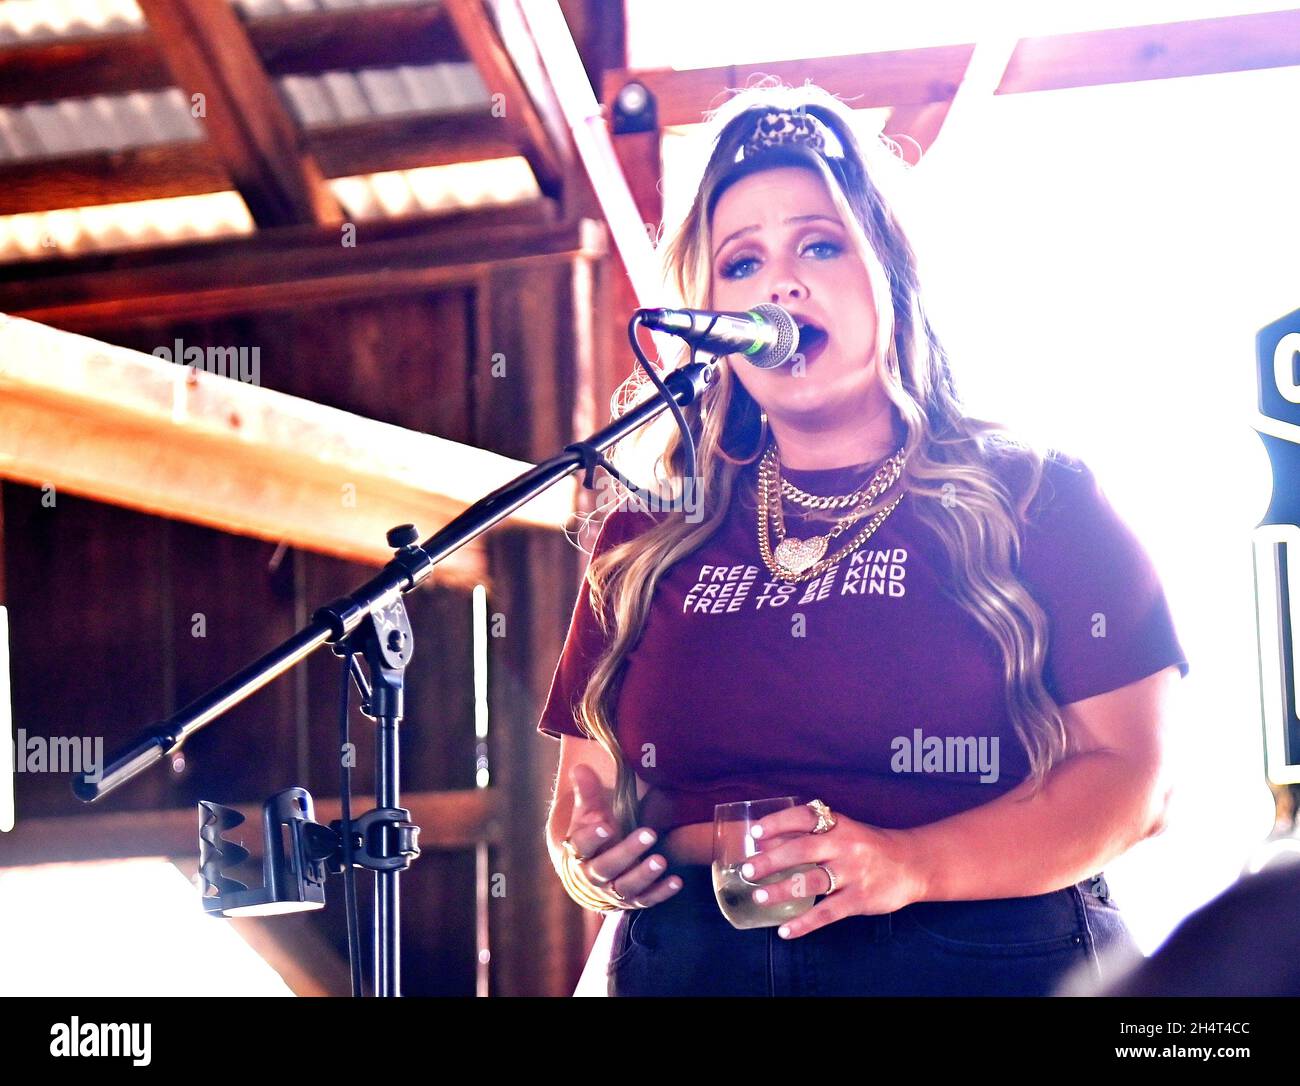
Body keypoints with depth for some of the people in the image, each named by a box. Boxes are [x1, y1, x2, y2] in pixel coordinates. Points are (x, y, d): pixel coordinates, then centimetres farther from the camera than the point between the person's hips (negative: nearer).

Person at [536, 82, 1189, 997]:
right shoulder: (646, 541, 19)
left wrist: (913, 864, -13)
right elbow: (586, 782, 24)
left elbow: (1132, 771, 0)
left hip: (986, 961, -3)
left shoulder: (1038, 500, 9)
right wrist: (588, 861, 0)